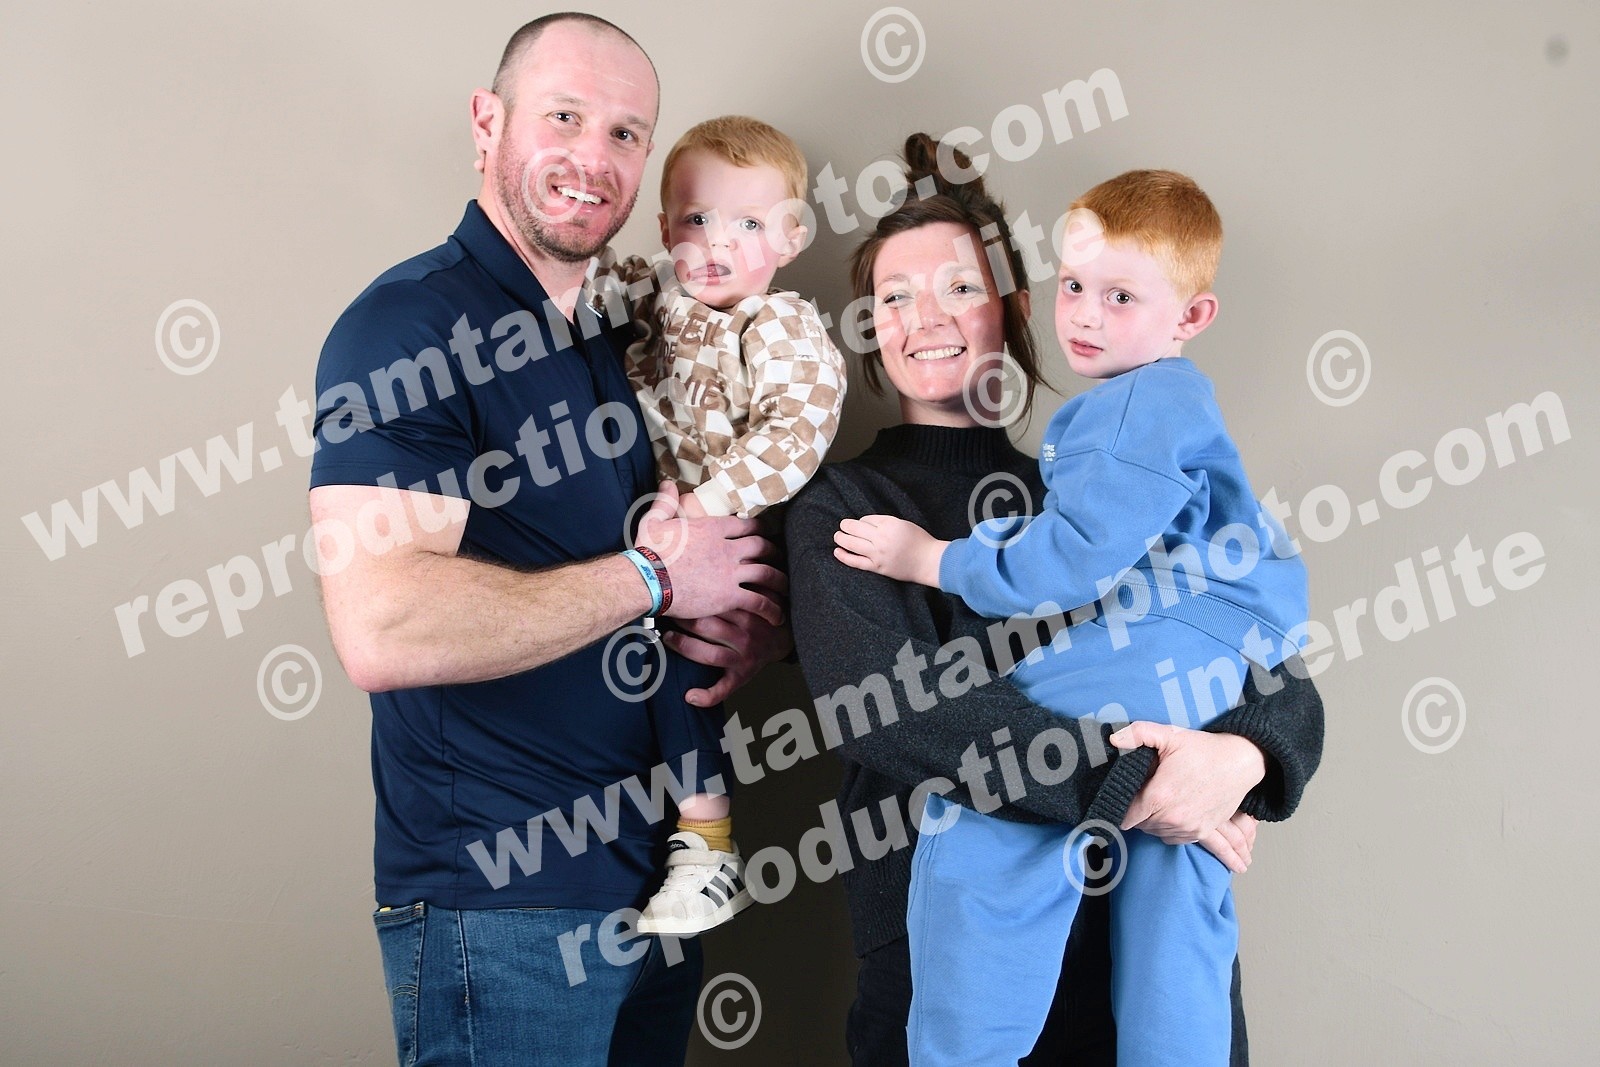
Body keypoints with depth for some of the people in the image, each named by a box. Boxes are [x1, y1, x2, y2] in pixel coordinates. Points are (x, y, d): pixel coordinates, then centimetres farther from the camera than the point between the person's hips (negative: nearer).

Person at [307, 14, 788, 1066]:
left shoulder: (633, 334, 11)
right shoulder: (411, 327, -15)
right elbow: (385, 632, -27)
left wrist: (759, 624, -1)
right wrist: (653, 577, -17)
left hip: (653, 873, 8)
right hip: (502, 901, -8)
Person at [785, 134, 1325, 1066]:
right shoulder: (843, 508, 1)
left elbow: (1278, 682, 4)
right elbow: (878, 704, -17)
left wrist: (1241, 756, -19)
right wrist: (1121, 781, -22)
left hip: (1154, 918, 3)